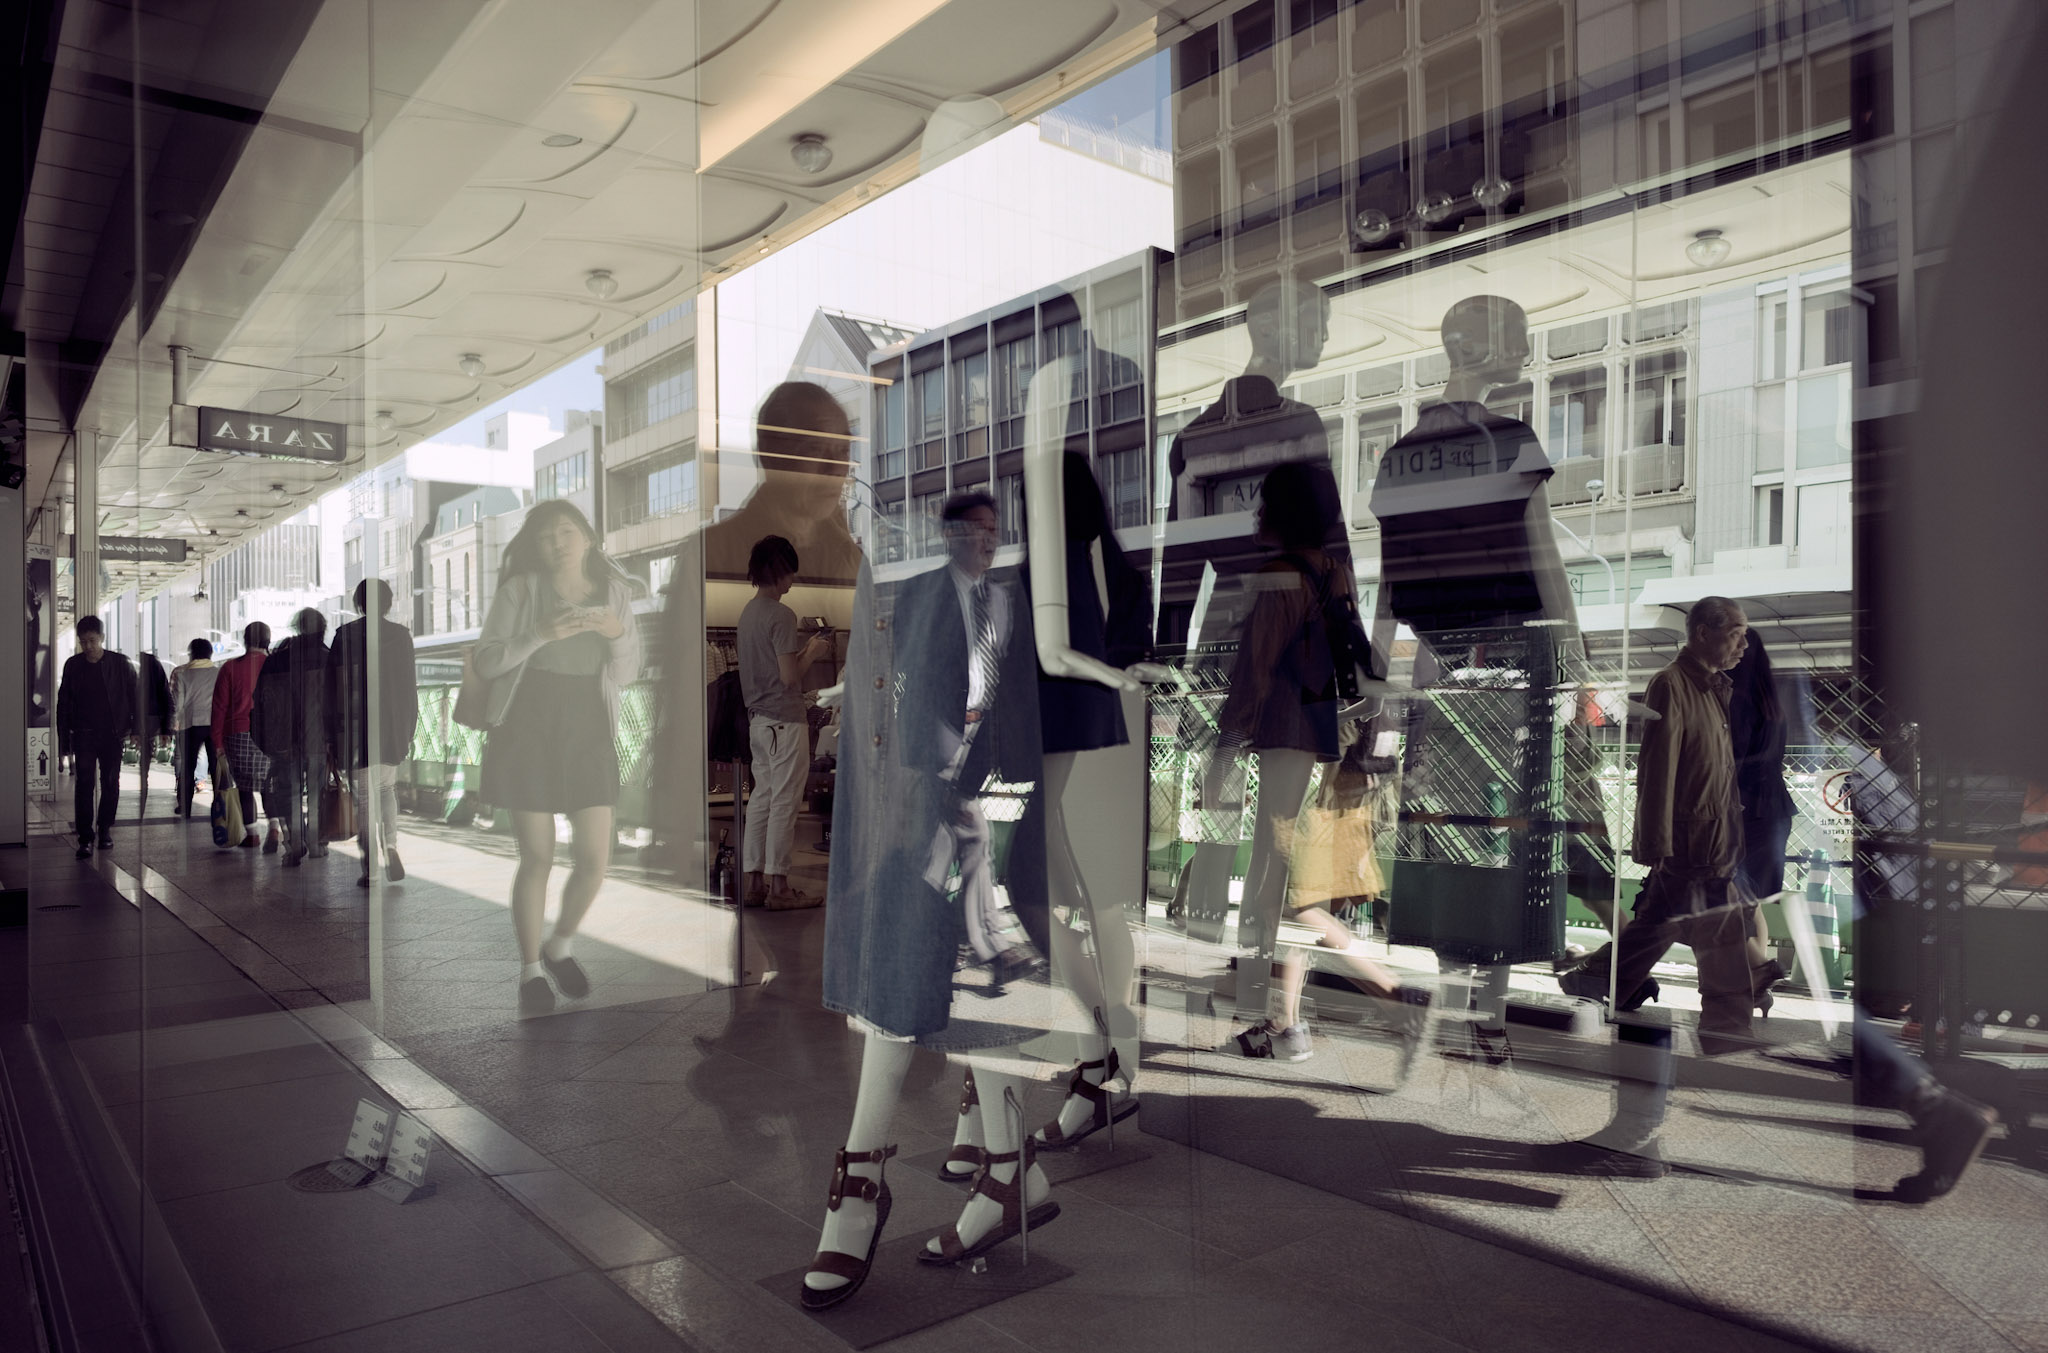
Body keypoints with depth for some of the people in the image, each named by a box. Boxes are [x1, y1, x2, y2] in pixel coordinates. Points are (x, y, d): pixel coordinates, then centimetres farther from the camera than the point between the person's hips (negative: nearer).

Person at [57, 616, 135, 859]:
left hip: (112, 734, -1)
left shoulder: (119, 663, -2)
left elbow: (133, 695, 1)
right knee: (84, 784, -5)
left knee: (110, 784, 7)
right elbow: (64, 700, 9)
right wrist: (65, 731, 4)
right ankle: (85, 838, -5)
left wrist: (133, 728, -3)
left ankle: (104, 830, 21)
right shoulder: (73, 665, 3)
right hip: (84, 734, 1)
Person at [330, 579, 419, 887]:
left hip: (361, 727, -3)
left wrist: (337, 731, 1)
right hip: (394, 727, 3)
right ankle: (391, 845, 0)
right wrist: (410, 730, 12)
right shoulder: (401, 634, 3)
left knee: (364, 798, 2)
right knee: (387, 787, 20)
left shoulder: (347, 634, -4)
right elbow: (411, 685, 5)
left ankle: (369, 868, 0)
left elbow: (340, 686, -6)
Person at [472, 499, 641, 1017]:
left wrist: (618, 634, -12)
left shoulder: (615, 592, 5)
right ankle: (531, 970, 21)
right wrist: (541, 634, -20)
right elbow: (485, 662, -7)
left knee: (595, 860, -1)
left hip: (589, 732, 3)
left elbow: (626, 675, 7)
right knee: (537, 858, 2)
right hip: (527, 729, -2)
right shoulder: (520, 590, -2)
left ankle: (560, 948, 27)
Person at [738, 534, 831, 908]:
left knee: (762, 797, 12)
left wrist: (805, 650, 16)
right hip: (785, 720, -9)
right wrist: (812, 652, -3)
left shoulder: (748, 612, 12)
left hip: (758, 719, 9)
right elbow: (789, 676, -19)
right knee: (784, 802, -2)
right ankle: (778, 886, 4)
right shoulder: (781, 615, -16)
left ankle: (755, 882, 16)